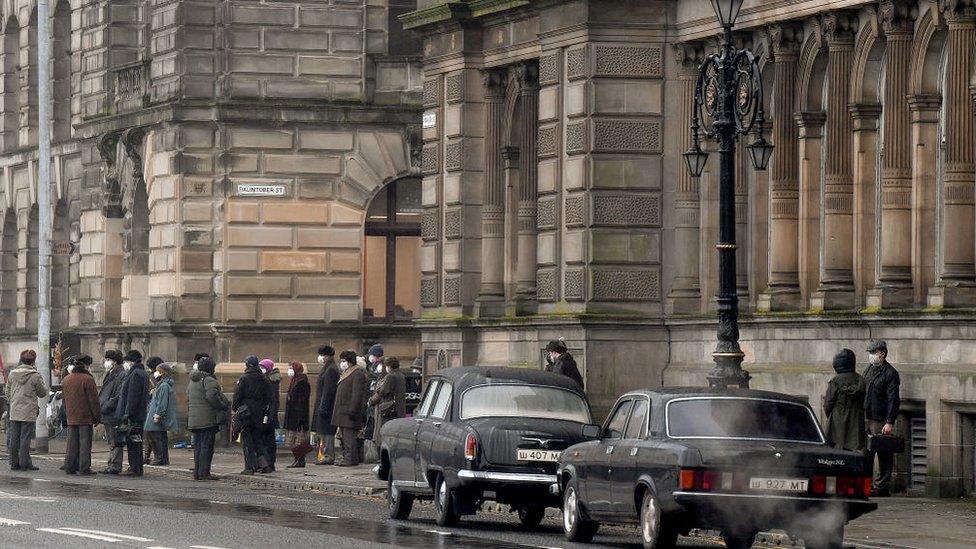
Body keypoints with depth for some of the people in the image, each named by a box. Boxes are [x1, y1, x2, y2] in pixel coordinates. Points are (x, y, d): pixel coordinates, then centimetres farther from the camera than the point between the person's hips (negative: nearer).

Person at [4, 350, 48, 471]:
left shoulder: (12, 374, 5)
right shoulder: (35, 376, -10)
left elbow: (7, 392, 14)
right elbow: (43, 393, 1)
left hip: (14, 412, 4)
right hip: (28, 413, -4)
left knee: (14, 438, 8)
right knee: (25, 438, -3)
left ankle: (14, 463, 10)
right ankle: (24, 463, -3)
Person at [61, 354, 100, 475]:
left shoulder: (66, 380, 10)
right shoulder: (88, 379, -12)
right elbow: (93, 400, -10)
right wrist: (97, 416, -3)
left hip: (71, 418, 6)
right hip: (85, 418, -6)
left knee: (72, 443, 10)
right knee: (85, 443, -2)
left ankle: (70, 467, 11)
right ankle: (84, 468, -3)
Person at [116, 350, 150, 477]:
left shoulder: (135, 375, -14)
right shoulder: (143, 374, 18)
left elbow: (132, 397, -20)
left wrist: (127, 414, -21)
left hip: (133, 415, -10)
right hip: (140, 415, 10)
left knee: (132, 442, -8)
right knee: (136, 443, 13)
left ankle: (134, 468, -9)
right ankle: (138, 468, 17)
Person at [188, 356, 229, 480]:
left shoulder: (192, 382, 17)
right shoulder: (209, 380, -11)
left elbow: (188, 400, 22)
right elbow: (212, 396, -24)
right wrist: (224, 406, -13)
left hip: (193, 419, 8)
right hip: (208, 419, -8)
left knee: (198, 446, 13)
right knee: (207, 446, -6)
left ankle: (197, 473, 15)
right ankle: (204, 473, -8)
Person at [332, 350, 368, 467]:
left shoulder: (357, 374, -11)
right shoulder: (345, 374, 20)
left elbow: (357, 394, -18)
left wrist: (352, 409, -23)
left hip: (349, 410, -10)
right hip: (342, 411, 10)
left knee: (349, 435, -11)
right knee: (344, 435, 11)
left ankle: (351, 458, -12)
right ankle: (346, 457, 14)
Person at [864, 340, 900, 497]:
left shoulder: (890, 373, -9)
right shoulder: (869, 370, 16)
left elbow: (893, 400, -13)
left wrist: (890, 422, -19)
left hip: (880, 421, -8)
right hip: (866, 419, 8)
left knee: (884, 455, -1)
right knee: (865, 453, 7)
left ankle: (882, 487, 2)